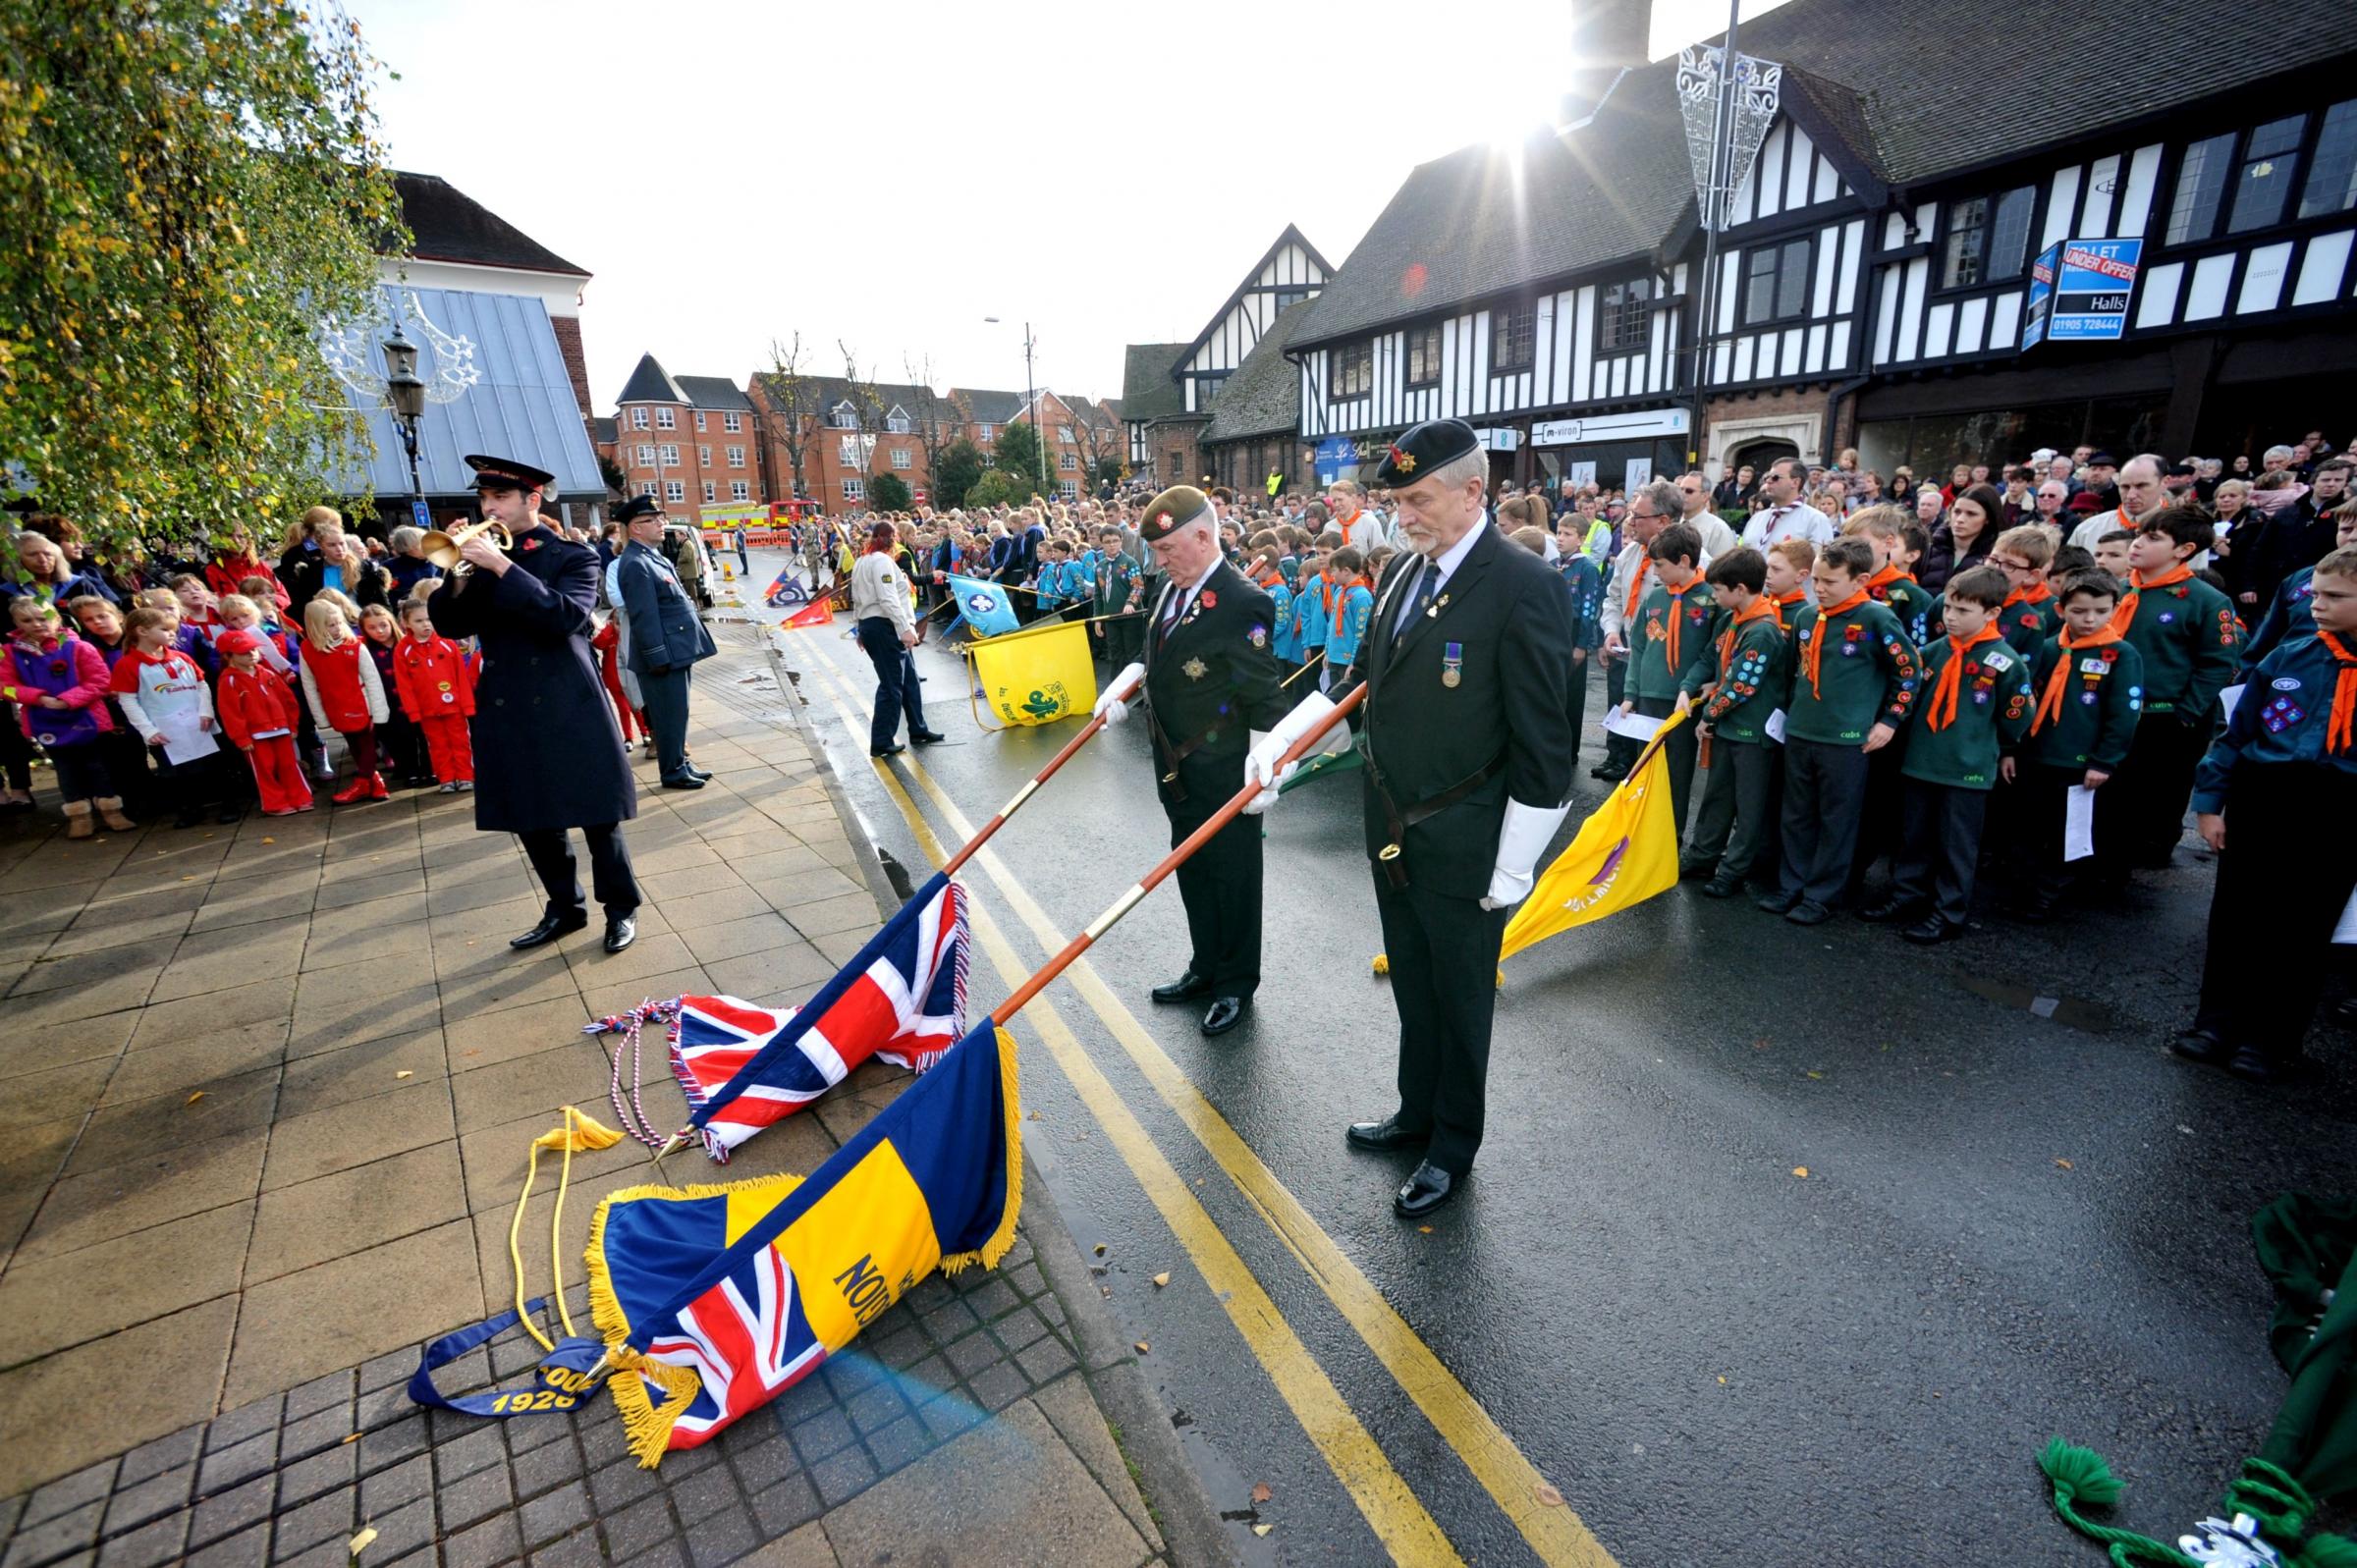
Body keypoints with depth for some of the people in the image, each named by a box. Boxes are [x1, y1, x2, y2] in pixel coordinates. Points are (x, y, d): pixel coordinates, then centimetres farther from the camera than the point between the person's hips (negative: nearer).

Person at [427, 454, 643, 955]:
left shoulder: (572, 555, -3)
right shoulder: (480, 554, 10)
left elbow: (566, 616, -20)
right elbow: (448, 625, 5)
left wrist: (502, 566, -22)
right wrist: (459, 573, -10)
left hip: (569, 708, -5)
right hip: (508, 710, 5)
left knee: (597, 816, 2)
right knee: (532, 818, 12)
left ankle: (621, 909, 17)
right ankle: (564, 908, 28)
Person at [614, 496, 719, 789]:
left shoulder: (654, 556, 15)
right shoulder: (636, 564, -16)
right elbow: (644, 618, -20)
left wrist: (688, 651, 20)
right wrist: (659, 659, -21)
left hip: (677, 652, 10)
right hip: (665, 655, -10)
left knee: (677, 714, 17)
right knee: (669, 716, 0)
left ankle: (681, 764, 27)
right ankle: (673, 772, 10)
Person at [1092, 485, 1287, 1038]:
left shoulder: (1244, 603, -21)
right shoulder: (1170, 587, 5)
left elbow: (1263, 696, -19)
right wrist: (1124, 690, 6)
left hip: (1222, 773, -8)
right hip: (1174, 764, 8)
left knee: (1231, 874, 9)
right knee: (1191, 868, 20)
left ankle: (1236, 986, 28)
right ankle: (1205, 970, 39)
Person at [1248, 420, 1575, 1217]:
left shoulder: (1522, 585, -18)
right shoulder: (1402, 570, 5)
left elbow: (1542, 739, -17)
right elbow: (1361, 679, 14)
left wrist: (1513, 868, -15)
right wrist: (1279, 739, 4)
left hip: (1461, 848, -7)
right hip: (1392, 831, 7)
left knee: (1460, 1001, 13)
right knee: (1412, 988, 23)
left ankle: (1453, 1149, 36)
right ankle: (1417, 1112, 46)